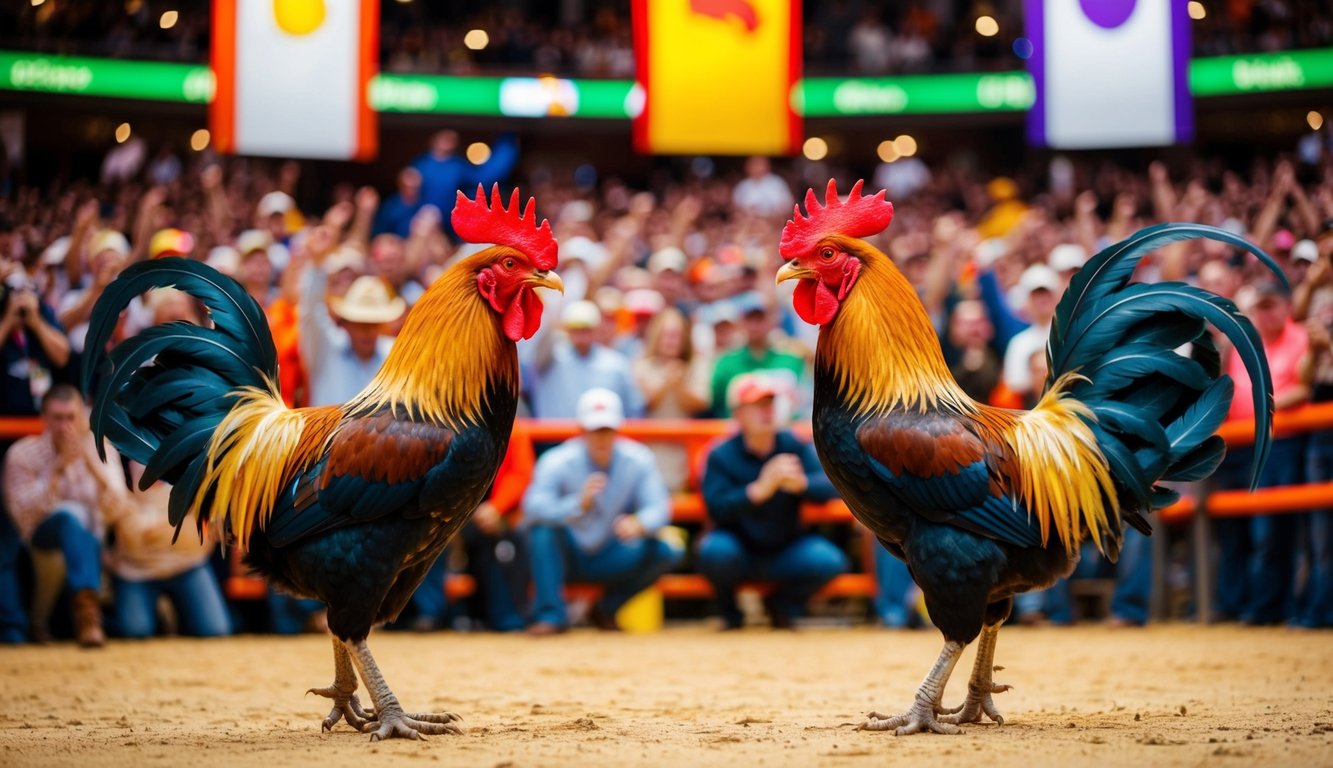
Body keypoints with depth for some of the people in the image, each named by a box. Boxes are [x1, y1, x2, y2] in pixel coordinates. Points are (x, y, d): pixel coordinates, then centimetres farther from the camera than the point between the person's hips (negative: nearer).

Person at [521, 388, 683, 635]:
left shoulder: (638, 460, -7)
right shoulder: (557, 462, -15)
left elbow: (659, 508, -16)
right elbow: (532, 508, -31)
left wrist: (638, 524, -41)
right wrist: (579, 504, -49)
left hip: (612, 559, 3)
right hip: (568, 557, -2)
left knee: (666, 552, -21)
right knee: (544, 527, -32)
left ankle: (607, 608, 1)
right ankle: (551, 614, -23)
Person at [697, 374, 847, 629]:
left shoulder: (794, 445, -3)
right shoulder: (721, 455, -10)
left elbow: (831, 486, -16)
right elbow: (717, 509, -24)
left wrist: (801, 484, -38)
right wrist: (761, 488, -38)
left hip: (788, 549, 2)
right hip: (740, 549, -2)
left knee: (828, 560, -25)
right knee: (716, 551, -34)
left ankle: (783, 605, 9)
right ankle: (730, 613, 1)